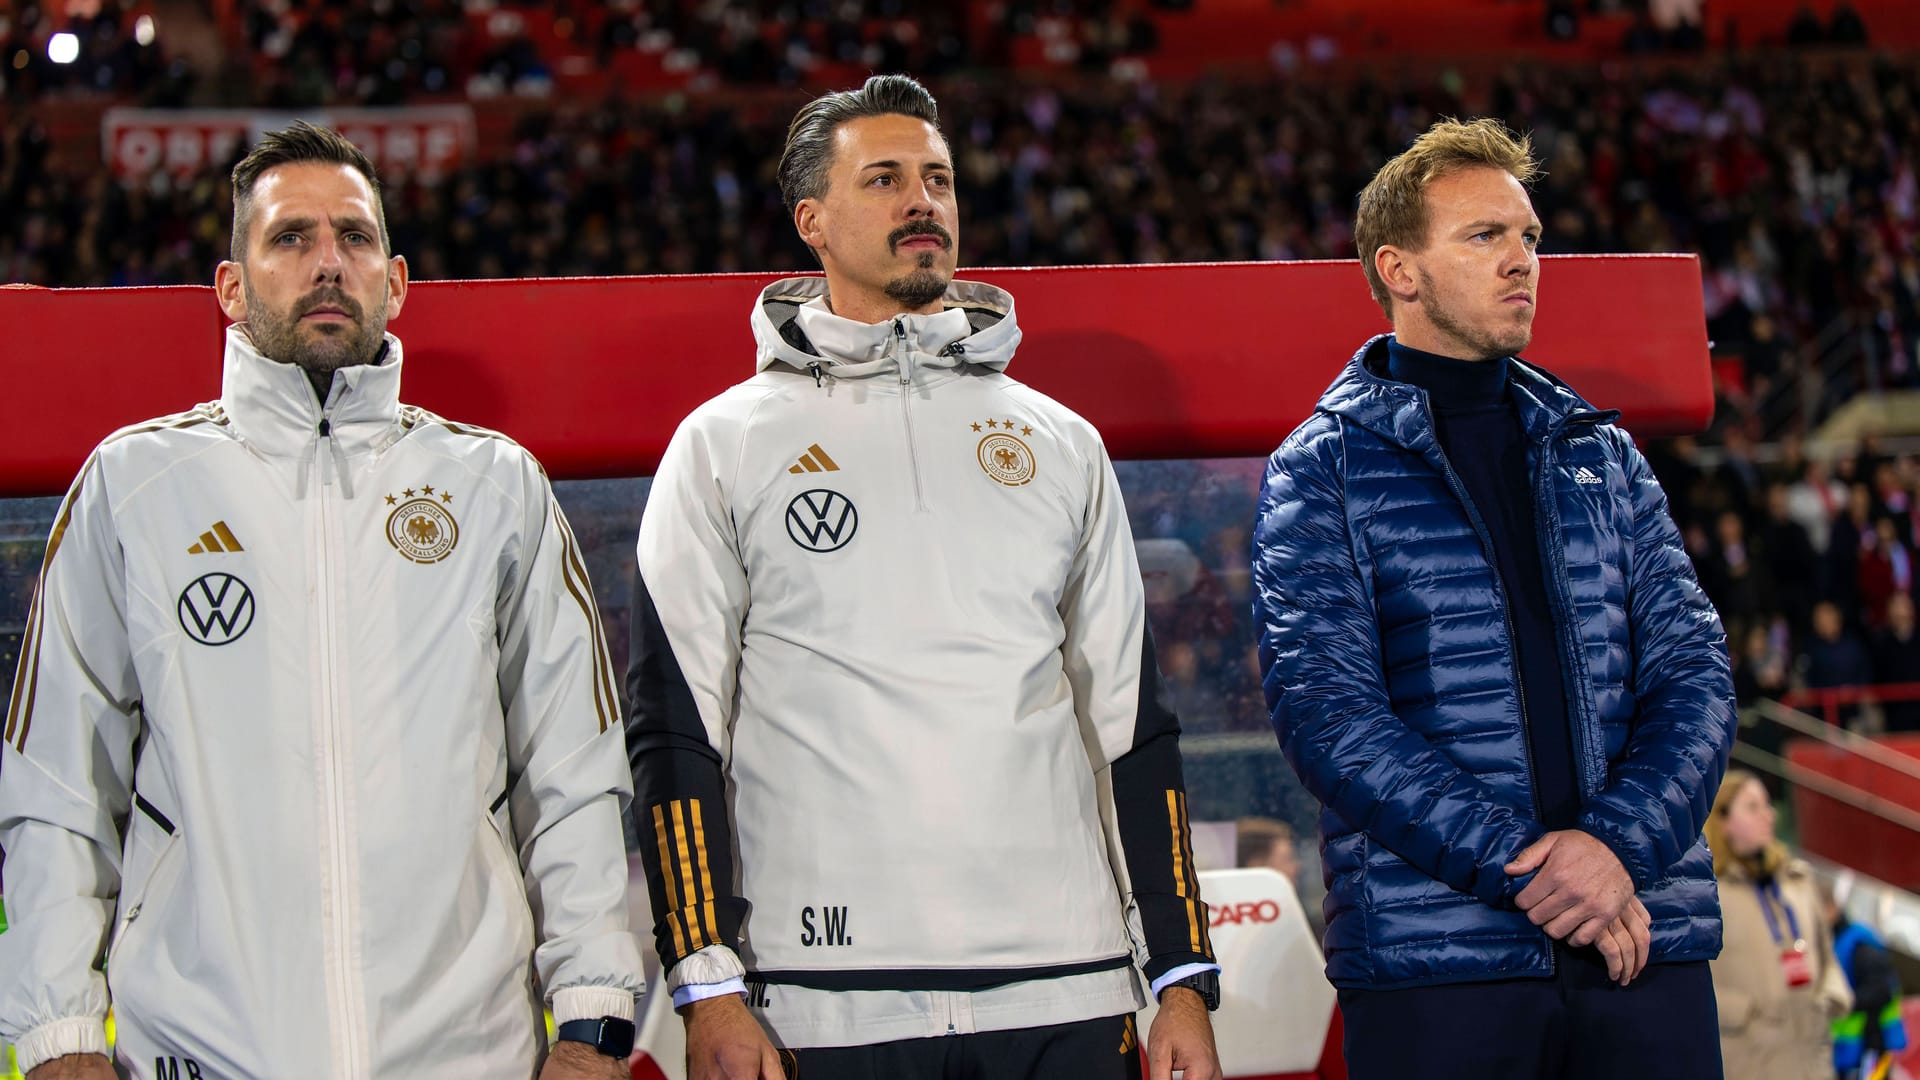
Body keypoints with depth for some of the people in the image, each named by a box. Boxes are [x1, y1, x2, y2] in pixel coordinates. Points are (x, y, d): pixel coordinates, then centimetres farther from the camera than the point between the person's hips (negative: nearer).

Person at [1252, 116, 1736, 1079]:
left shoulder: (1600, 453, 16)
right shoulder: (1322, 469, 2)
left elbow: (1694, 669, 7)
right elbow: (1326, 708, -9)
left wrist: (1619, 841, -11)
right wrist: (1520, 862, -16)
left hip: (1648, 945, 4)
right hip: (1434, 955, -3)